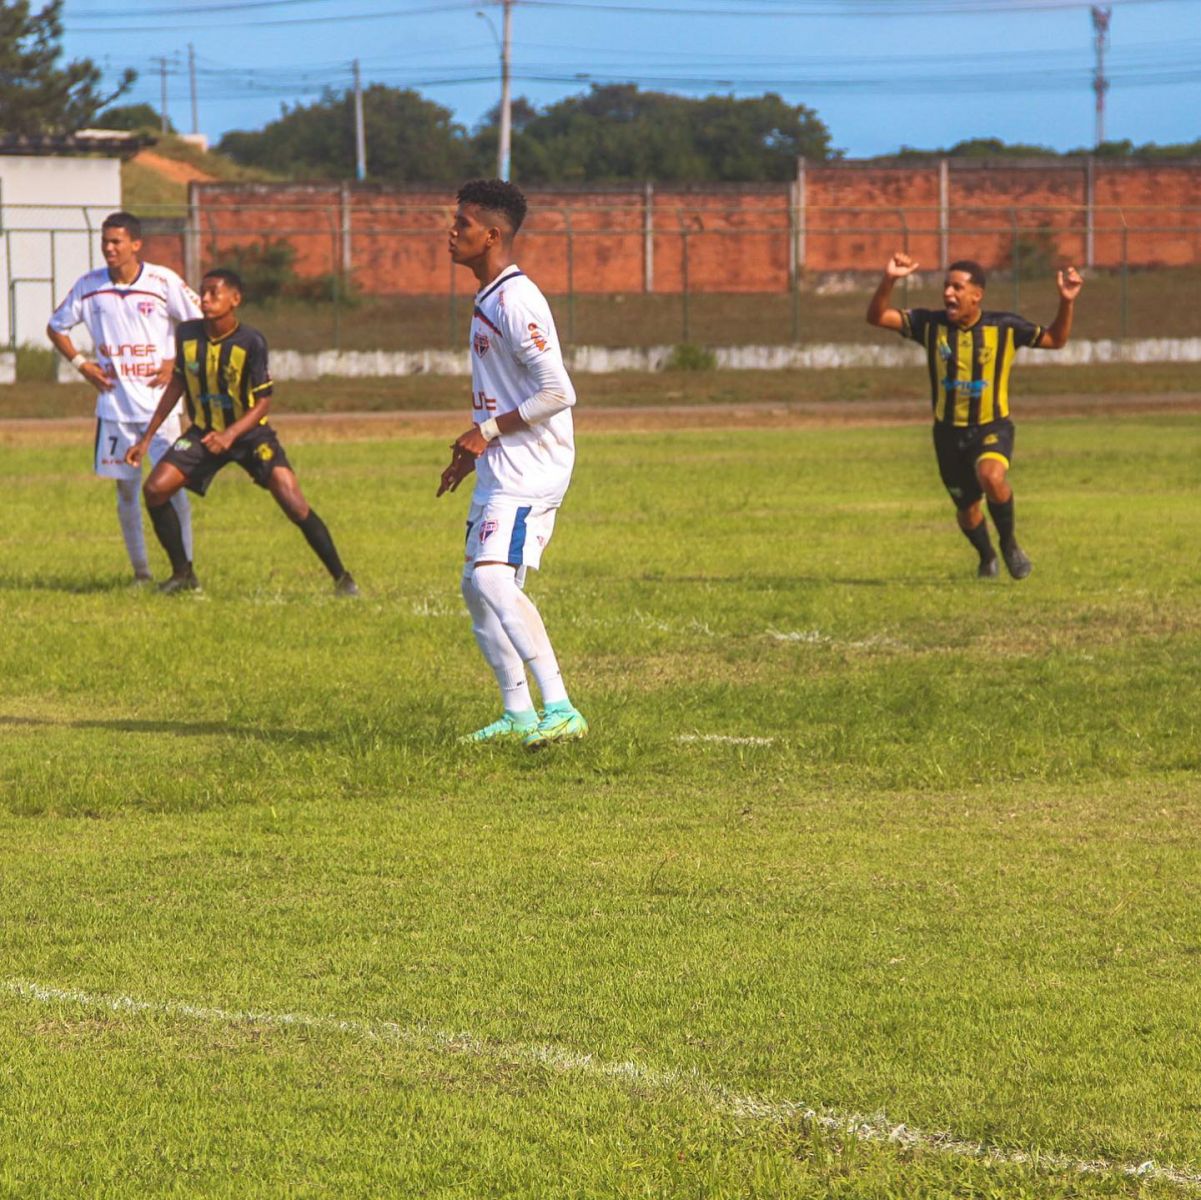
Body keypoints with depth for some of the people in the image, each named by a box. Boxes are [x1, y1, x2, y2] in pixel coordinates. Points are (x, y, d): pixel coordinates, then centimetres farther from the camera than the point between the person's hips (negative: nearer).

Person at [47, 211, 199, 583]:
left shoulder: (163, 281, -7)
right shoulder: (89, 285, 1)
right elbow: (56, 327, 15)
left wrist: (176, 363, -7)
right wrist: (82, 364, 3)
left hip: (160, 402, -3)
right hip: (114, 405, 3)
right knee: (125, 488, 8)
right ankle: (140, 571, 18)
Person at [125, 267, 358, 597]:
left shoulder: (251, 343, -20)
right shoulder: (187, 334, -7)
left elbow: (263, 402, -16)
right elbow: (177, 384, 7)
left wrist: (230, 435, -32)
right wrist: (147, 437, 7)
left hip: (249, 432, -4)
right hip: (204, 432, 4)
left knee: (294, 504, -18)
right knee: (155, 490, -12)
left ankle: (342, 578, -7)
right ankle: (183, 575, 4)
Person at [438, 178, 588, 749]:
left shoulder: (516, 301, -17)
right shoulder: (488, 300, 15)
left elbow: (557, 393, -22)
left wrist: (487, 431, -17)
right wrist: (472, 455, 20)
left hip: (529, 469, -11)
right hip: (499, 469, 11)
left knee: (495, 579, -22)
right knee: (477, 588, 13)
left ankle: (560, 710, -25)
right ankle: (517, 713, 20)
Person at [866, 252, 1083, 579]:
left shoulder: (1004, 327, -8)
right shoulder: (931, 325, -5)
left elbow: (1055, 340, 4)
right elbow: (877, 317, -9)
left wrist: (1066, 303, -11)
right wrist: (889, 281, -26)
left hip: (992, 427, -3)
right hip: (949, 432, 3)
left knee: (991, 477, -33)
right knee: (967, 509, 13)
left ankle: (1009, 544, -8)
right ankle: (986, 558, 45)